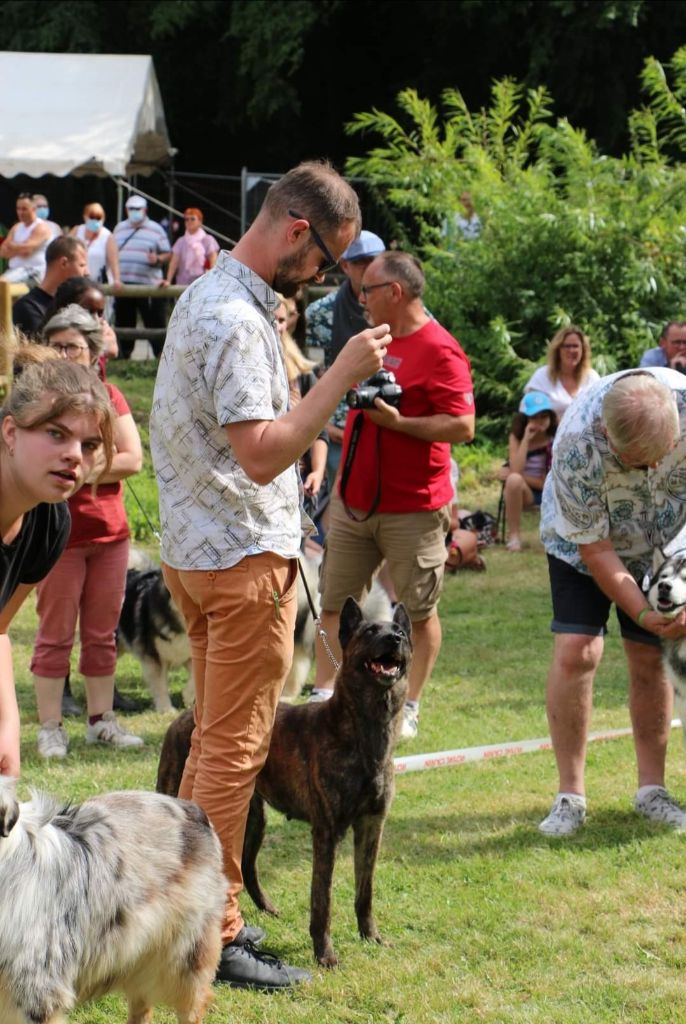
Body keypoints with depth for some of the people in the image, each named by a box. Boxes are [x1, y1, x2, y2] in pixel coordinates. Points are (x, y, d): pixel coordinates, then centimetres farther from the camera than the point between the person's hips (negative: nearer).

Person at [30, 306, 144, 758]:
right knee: (55, 635, -1)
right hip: (58, 534, -4)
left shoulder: (109, 396, 8)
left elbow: (133, 458, -2)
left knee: (102, 634, 9)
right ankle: (51, 728, 3)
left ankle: (102, 721, 17)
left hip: (109, 533, 4)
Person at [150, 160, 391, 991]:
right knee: (234, 750, -5)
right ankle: (215, 940, 0)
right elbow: (262, 454, -27)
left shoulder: (209, 294, 13)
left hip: (198, 549, 10)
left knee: (213, 741, 17)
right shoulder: (236, 321, -21)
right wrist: (344, 375, -26)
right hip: (247, 557, -10)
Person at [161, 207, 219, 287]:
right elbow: (174, 263, 3)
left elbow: (213, 264, -3)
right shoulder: (181, 241, 10)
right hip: (183, 284, 2)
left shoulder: (207, 240, 4)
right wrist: (168, 280, -11)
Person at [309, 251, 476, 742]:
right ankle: (324, 695, 15)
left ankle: (409, 708, 14)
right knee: (334, 604, 8)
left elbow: (463, 426, -21)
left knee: (419, 613, 5)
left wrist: (397, 421, -25)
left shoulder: (440, 351, -14)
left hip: (412, 510, -8)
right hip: (353, 499, 8)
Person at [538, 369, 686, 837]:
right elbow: (595, 549, -26)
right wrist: (643, 613, -28)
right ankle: (570, 796, -6)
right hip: (582, 538, -2)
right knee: (576, 652, -14)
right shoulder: (577, 447, -39)